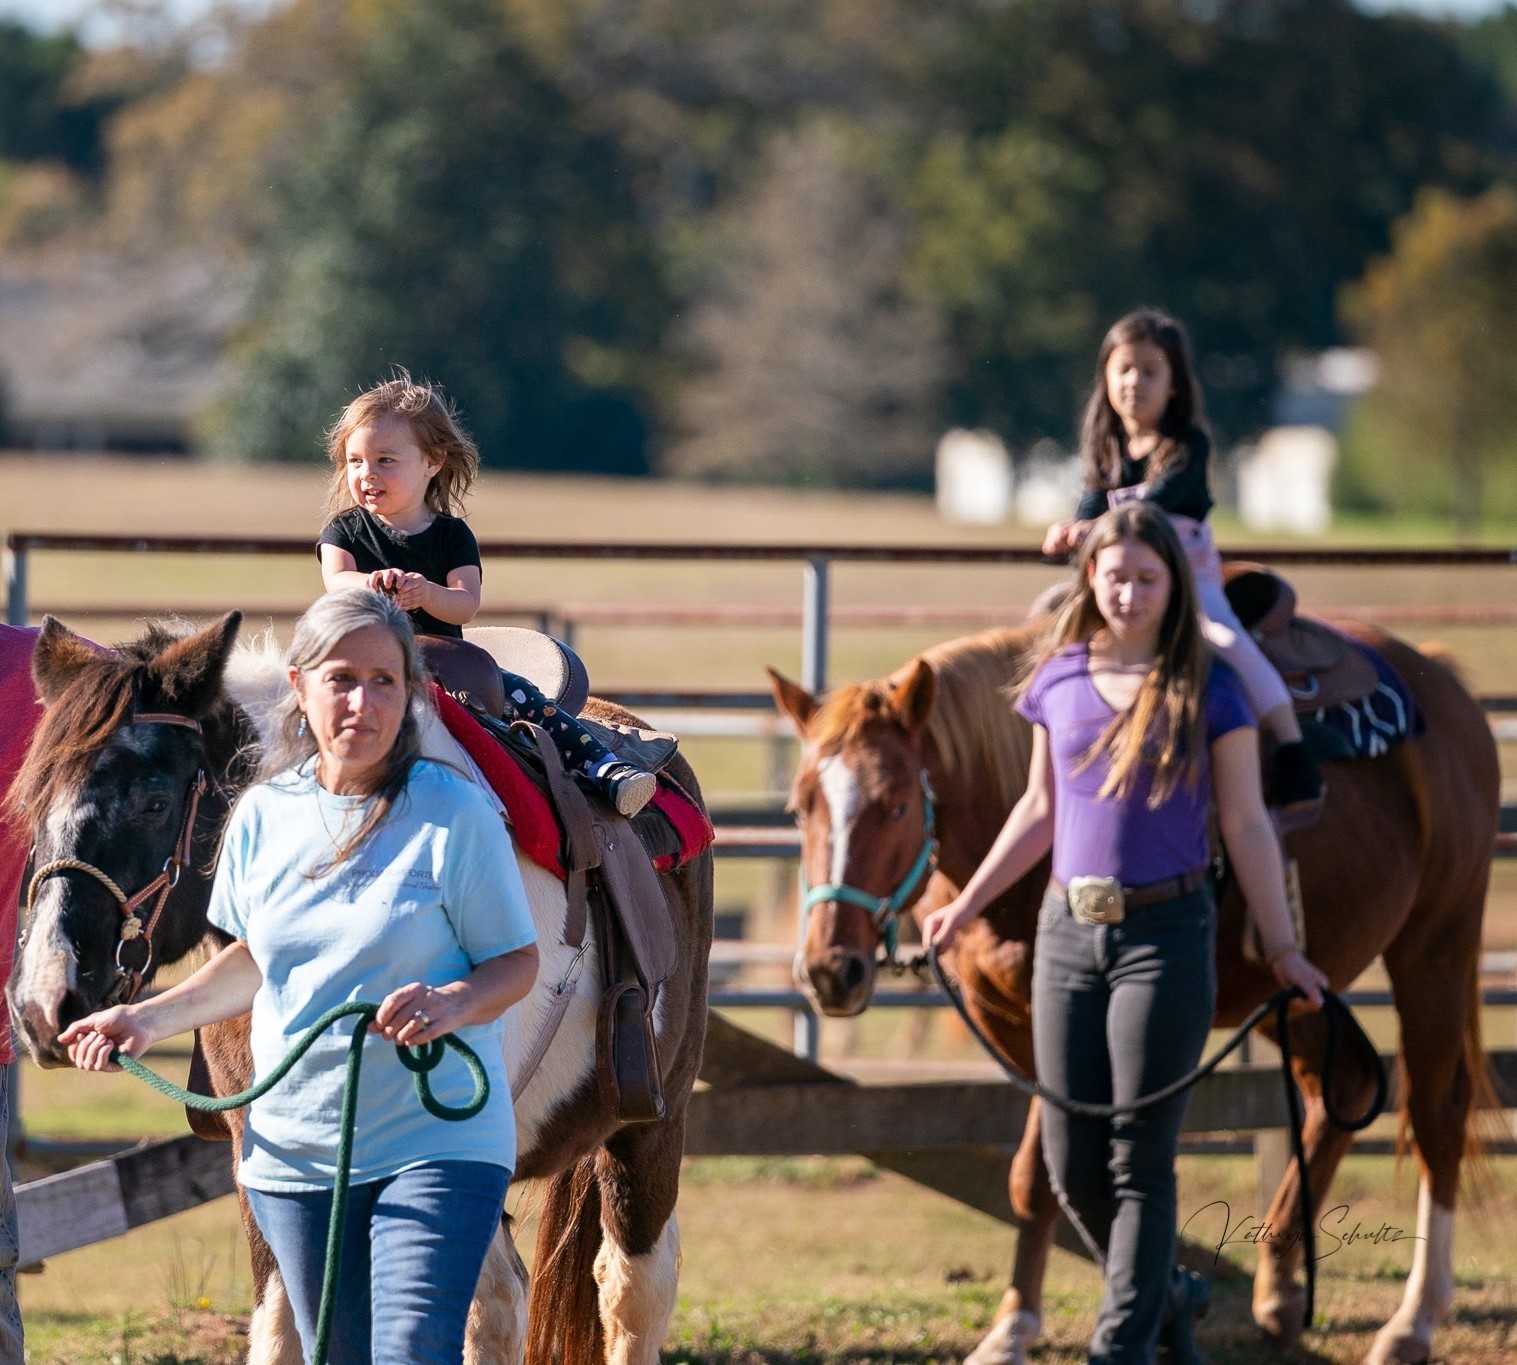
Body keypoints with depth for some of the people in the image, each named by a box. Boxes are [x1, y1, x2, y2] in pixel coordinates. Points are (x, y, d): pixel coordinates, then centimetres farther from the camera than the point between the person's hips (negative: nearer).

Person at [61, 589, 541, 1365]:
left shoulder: (455, 813, -10)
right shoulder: (263, 817, 4)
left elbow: (517, 962, -6)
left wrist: (451, 1003, -26)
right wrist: (149, 1020, 9)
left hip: (435, 1145, -5)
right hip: (293, 1148, 5)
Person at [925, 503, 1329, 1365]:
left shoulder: (1208, 688, -4)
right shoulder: (1059, 680, 7)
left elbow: (1247, 825, -2)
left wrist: (1283, 948, -4)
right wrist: (966, 905, 17)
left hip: (1165, 935, -4)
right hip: (1069, 931, 4)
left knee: (1140, 1160, -4)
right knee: (1073, 1165, 6)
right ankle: (1166, 1293, 29)